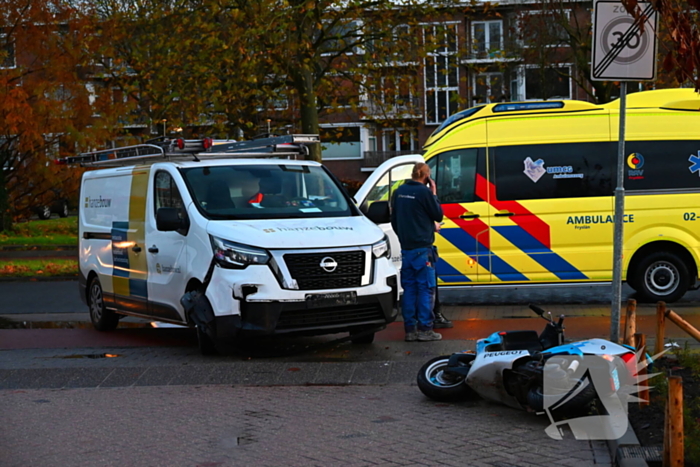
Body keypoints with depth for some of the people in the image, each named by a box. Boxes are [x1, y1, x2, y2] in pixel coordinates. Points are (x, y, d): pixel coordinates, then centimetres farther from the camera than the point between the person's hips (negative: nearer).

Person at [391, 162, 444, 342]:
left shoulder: (399, 192, 8)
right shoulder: (424, 192, -13)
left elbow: (394, 219, 16)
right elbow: (438, 215, -4)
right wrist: (434, 195, 4)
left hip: (406, 248, 7)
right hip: (422, 248, -7)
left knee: (409, 288, 9)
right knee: (425, 288, -2)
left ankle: (410, 329, 9)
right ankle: (425, 329, -3)